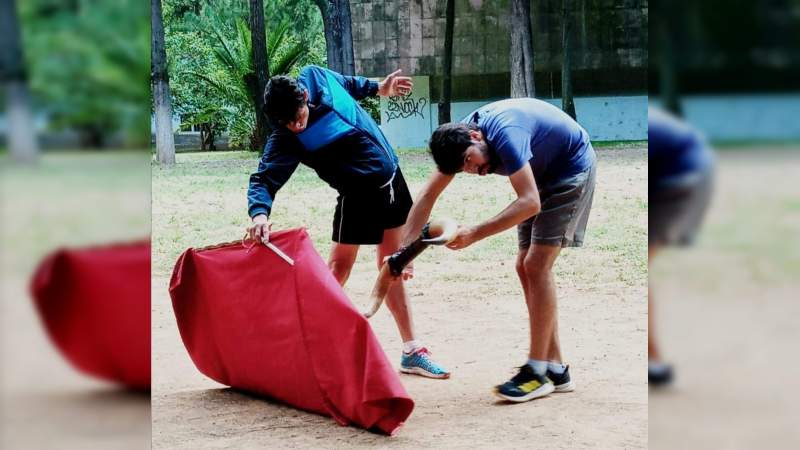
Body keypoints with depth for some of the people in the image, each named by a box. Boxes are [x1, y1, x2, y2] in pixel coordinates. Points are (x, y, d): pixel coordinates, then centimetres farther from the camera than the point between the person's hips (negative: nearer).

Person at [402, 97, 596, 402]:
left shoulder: (504, 134, -35)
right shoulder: (458, 138, -11)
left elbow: (530, 203, -40)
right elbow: (427, 196, -8)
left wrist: (475, 235, -43)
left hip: (572, 168, -9)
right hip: (543, 173, 9)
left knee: (536, 265, -15)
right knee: (526, 267, 3)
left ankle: (538, 372, -12)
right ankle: (556, 370, 7)